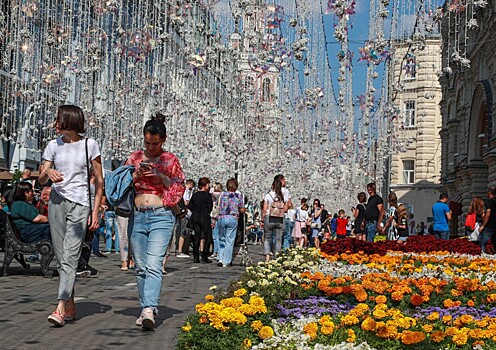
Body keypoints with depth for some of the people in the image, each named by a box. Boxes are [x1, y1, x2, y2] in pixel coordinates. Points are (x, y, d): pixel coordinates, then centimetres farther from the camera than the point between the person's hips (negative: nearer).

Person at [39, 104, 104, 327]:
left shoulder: (89, 145, 1)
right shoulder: (54, 145, 10)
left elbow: (99, 181, 3)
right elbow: (41, 181, 8)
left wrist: (95, 211, -3)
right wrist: (48, 172, -16)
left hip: (80, 204, -4)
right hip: (56, 202, 4)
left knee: (70, 257, -14)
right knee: (61, 258, 6)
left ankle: (60, 309, -21)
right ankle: (70, 306, 17)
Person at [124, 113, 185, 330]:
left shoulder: (170, 160, 6)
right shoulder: (135, 158, 12)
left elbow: (179, 188, 6)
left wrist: (161, 177, -8)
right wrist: (136, 175, -6)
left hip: (161, 216, -4)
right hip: (137, 215, 4)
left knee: (154, 265, -17)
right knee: (140, 267, 7)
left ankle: (150, 310, -26)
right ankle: (145, 308, 15)